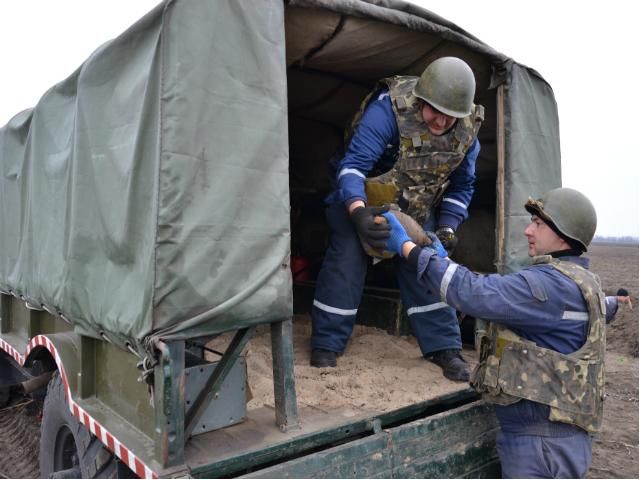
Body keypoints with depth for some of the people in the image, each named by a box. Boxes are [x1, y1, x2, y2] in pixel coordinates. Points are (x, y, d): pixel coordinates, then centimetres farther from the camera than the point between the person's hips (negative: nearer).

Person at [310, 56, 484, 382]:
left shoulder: (467, 130, -15)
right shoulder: (389, 109, -32)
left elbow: (462, 187, -1)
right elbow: (352, 164, -38)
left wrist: (447, 227, -15)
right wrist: (358, 212, -54)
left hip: (417, 208, 4)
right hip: (360, 200, -4)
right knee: (346, 260, -11)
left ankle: (444, 348, 9)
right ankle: (325, 346, 3)